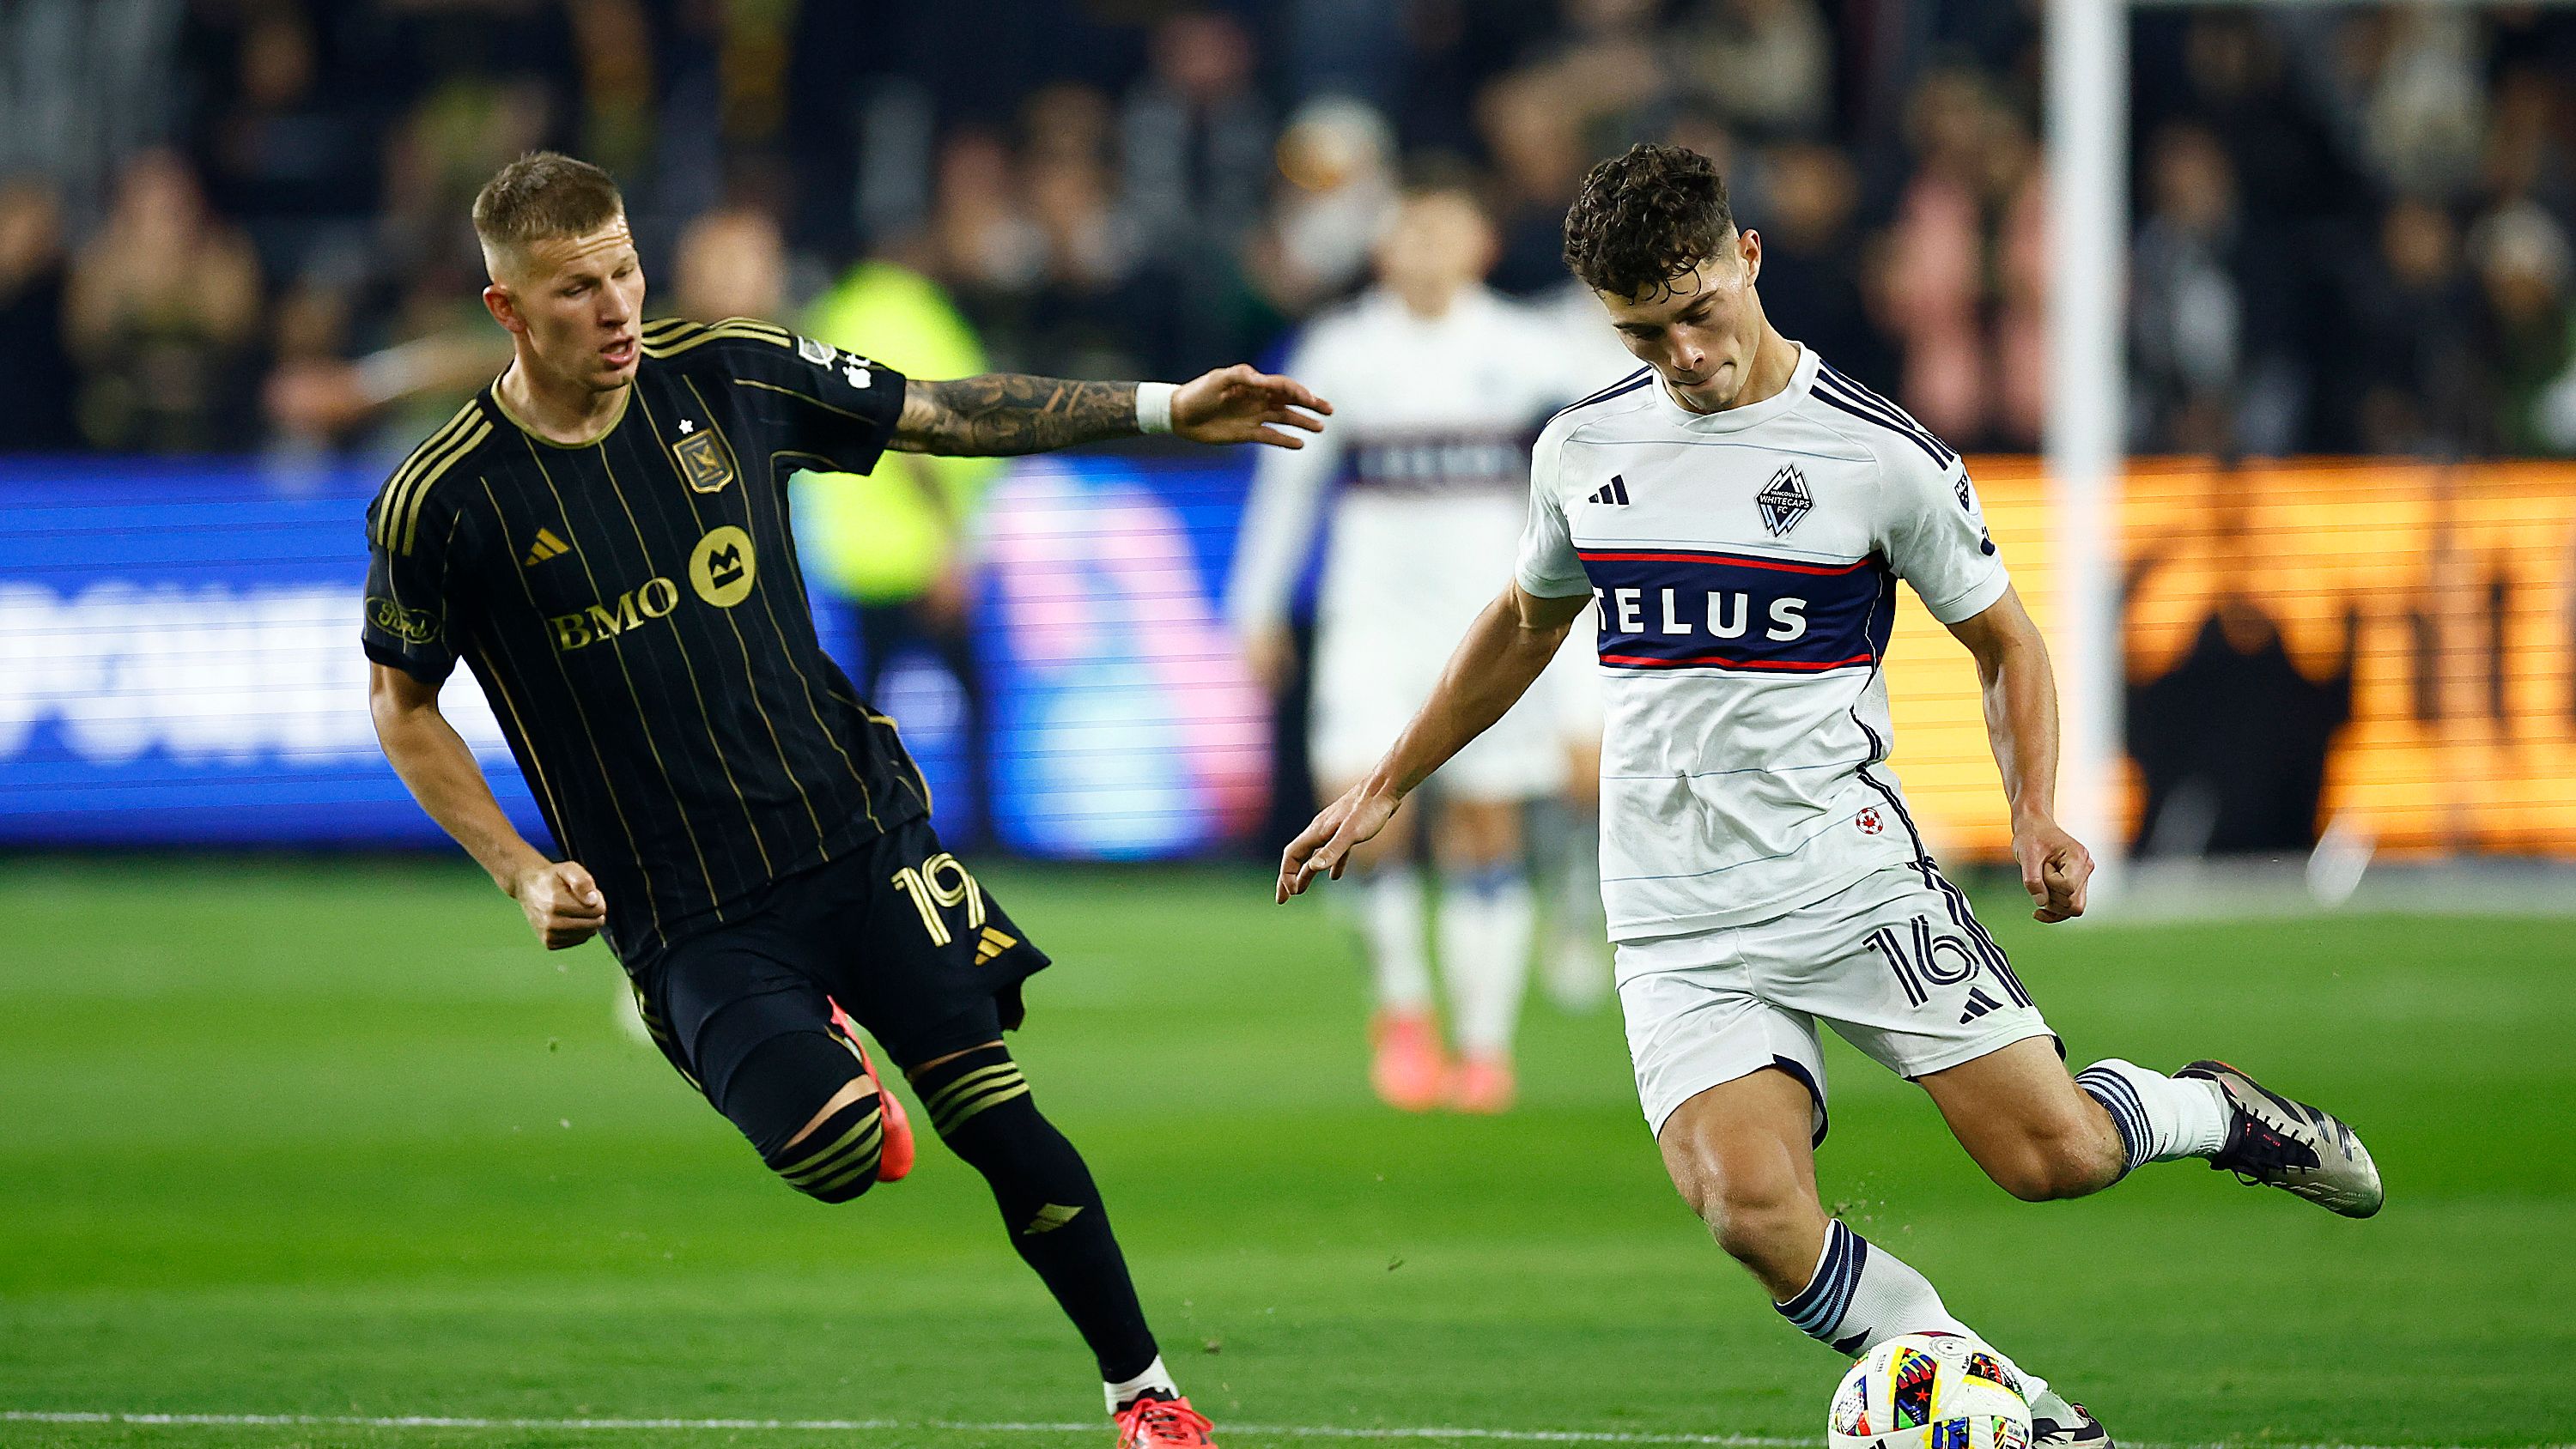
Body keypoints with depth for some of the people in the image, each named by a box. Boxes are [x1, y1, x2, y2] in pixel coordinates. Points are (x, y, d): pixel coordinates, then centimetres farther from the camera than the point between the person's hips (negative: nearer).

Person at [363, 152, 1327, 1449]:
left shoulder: (726, 377, -2)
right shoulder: (441, 505, -9)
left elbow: (947, 415, 10)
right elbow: (401, 705, 6)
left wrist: (1161, 409, 5)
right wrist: (522, 874, -5)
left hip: (856, 829, 3)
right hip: (688, 918, -3)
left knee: (995, 1121, -7)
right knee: (834, 1151, -23)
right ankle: (810, 1052, 14)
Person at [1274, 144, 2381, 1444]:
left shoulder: (1880, 453, -5)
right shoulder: (1581, 450, 7)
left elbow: (2004, 640, 7)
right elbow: (1524, 625, 26)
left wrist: (2035, 817, -9)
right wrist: (1383, 789, 26)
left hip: (1851, 879, -2)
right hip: (1677, 928, 2)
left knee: (2053, 1155, -9)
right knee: (1752, 1211, -21)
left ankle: (2211, 1112, 26)